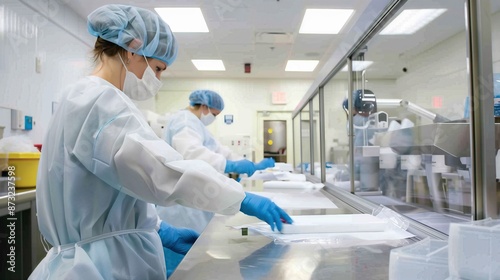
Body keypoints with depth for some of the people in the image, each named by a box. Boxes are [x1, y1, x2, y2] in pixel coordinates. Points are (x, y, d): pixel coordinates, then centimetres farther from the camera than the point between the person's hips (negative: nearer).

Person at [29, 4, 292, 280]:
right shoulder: (100, 101, -20)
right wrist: (243, 199, -22)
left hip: (108, 256, 10)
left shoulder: (83, 99, 12)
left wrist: (159, 230, 8)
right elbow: (162, 171, -33)